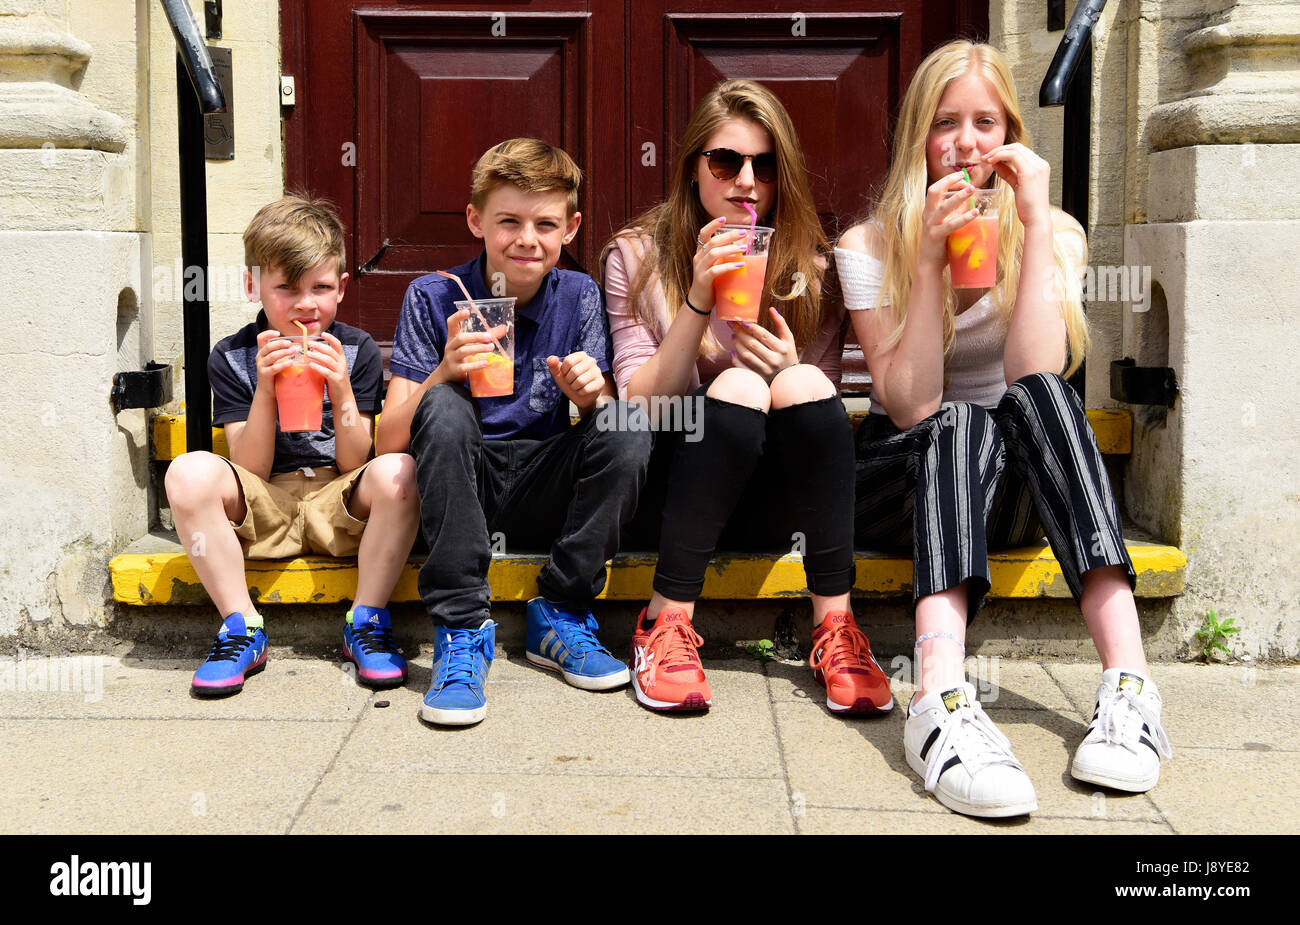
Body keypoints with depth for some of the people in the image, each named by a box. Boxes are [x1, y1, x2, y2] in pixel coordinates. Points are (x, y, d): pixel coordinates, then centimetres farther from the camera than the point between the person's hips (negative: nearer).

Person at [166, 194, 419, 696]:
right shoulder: (231, 357, -1)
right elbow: (252, 472, -7)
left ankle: (366, 622, -14)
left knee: (398, 470, -32)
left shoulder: (357, 350, 0)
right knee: (189, 472, -29)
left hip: (338, 509, 0)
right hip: (263, 508, 0)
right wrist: (264, 390, -20)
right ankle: (242, 627, -15)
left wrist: (341, 392, -20)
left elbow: (353, 466, -4)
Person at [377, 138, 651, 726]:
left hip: (540, 495, 2)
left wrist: (591, 394, -27)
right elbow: (389, 443, -10)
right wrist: (443, 374, -29)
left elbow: (613, 413, -4)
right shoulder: (434, 298, -5)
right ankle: (461, 627, -28)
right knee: (443, 408, -31)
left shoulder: (578, 297, 1)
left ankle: (559, 616, -13)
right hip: (459, 488, -2)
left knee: (627, 430, -24)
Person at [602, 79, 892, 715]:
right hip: (667, 491, -2)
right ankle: (666, 625, -26)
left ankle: (835, 630, -27)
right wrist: (698, 300, -20)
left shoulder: (811, 268, 5)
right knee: (738, 387, -30)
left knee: (801, 385, -28)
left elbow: (825, 413, 5)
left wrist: (791, 373, -18)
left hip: (771, 504, 2)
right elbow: (639, 406, -8)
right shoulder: (637, 256, 0)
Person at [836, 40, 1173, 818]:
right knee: (965, 426, -36)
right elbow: (910, 407, -15)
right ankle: (942, 700, -59)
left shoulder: (1055, 234, 1)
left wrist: (1032, 228, -19)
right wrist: (929, 262, -22)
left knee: (1040, 396, -32)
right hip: (906, 480, -1)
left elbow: (1038, 377, -18)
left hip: (1016, 489, 2)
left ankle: (1130, 685, -46)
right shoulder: (870, 246, -3)